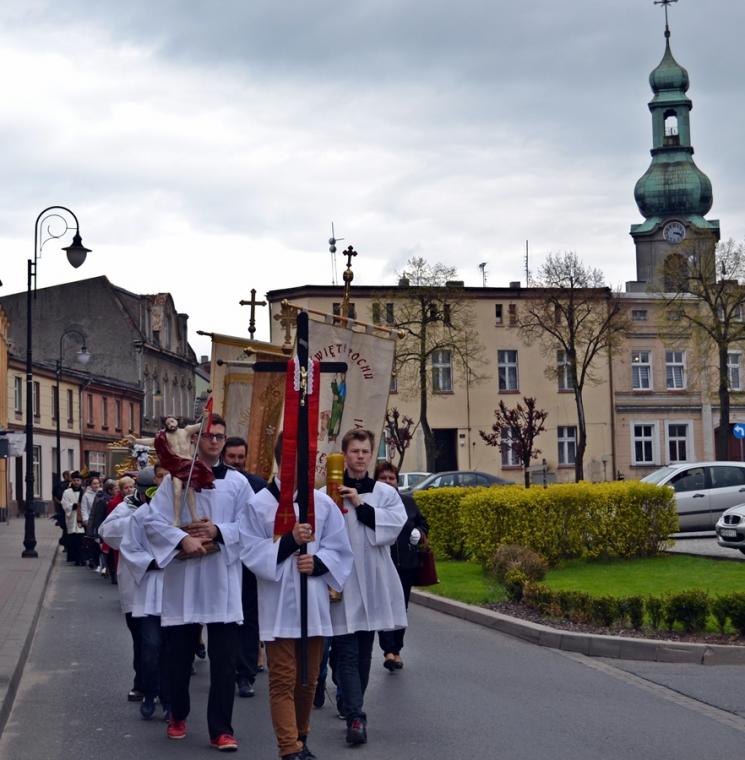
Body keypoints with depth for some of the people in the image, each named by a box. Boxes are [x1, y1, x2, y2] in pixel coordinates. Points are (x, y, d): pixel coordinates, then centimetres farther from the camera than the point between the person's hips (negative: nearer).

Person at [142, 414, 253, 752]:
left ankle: (221, 728, 4)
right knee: (178, 653, 11)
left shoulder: (237, 482, 5)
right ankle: (178, 715, 31)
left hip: (222, 578, 0)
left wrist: (219, 531, -14)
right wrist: (183, 540, -18)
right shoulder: (175, 478, 3)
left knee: (224, 657, -2)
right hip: (183, 576, 0)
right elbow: (152, 521, -4)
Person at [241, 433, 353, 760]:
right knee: (283, 681, -5)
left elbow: (339, 552, 7)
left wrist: (318, 563, -13)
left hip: (314, 604, 3)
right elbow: (251, 553, -6)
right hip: (279, 606, -3)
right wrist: (290, 541, -17)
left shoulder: (323, 503, 4)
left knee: (308, 679, 13)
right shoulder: (260, 504, -4)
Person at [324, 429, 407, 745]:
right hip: (340, 581, -3)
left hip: (372, 582, 4)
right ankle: (356, 716, -11)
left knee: (364, 651, 14)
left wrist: (361, 505, -14)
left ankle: (352, 706, 28)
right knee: (347, 652, -7)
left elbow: (396, 523, -9)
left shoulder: (385, 492, 6)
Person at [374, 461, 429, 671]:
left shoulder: (408, 502, 11)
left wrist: (419, 533, 2)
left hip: (406, 565, 5)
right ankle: (388, 651, -15)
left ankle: (396, 650, 22)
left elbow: (423, 523, 22)